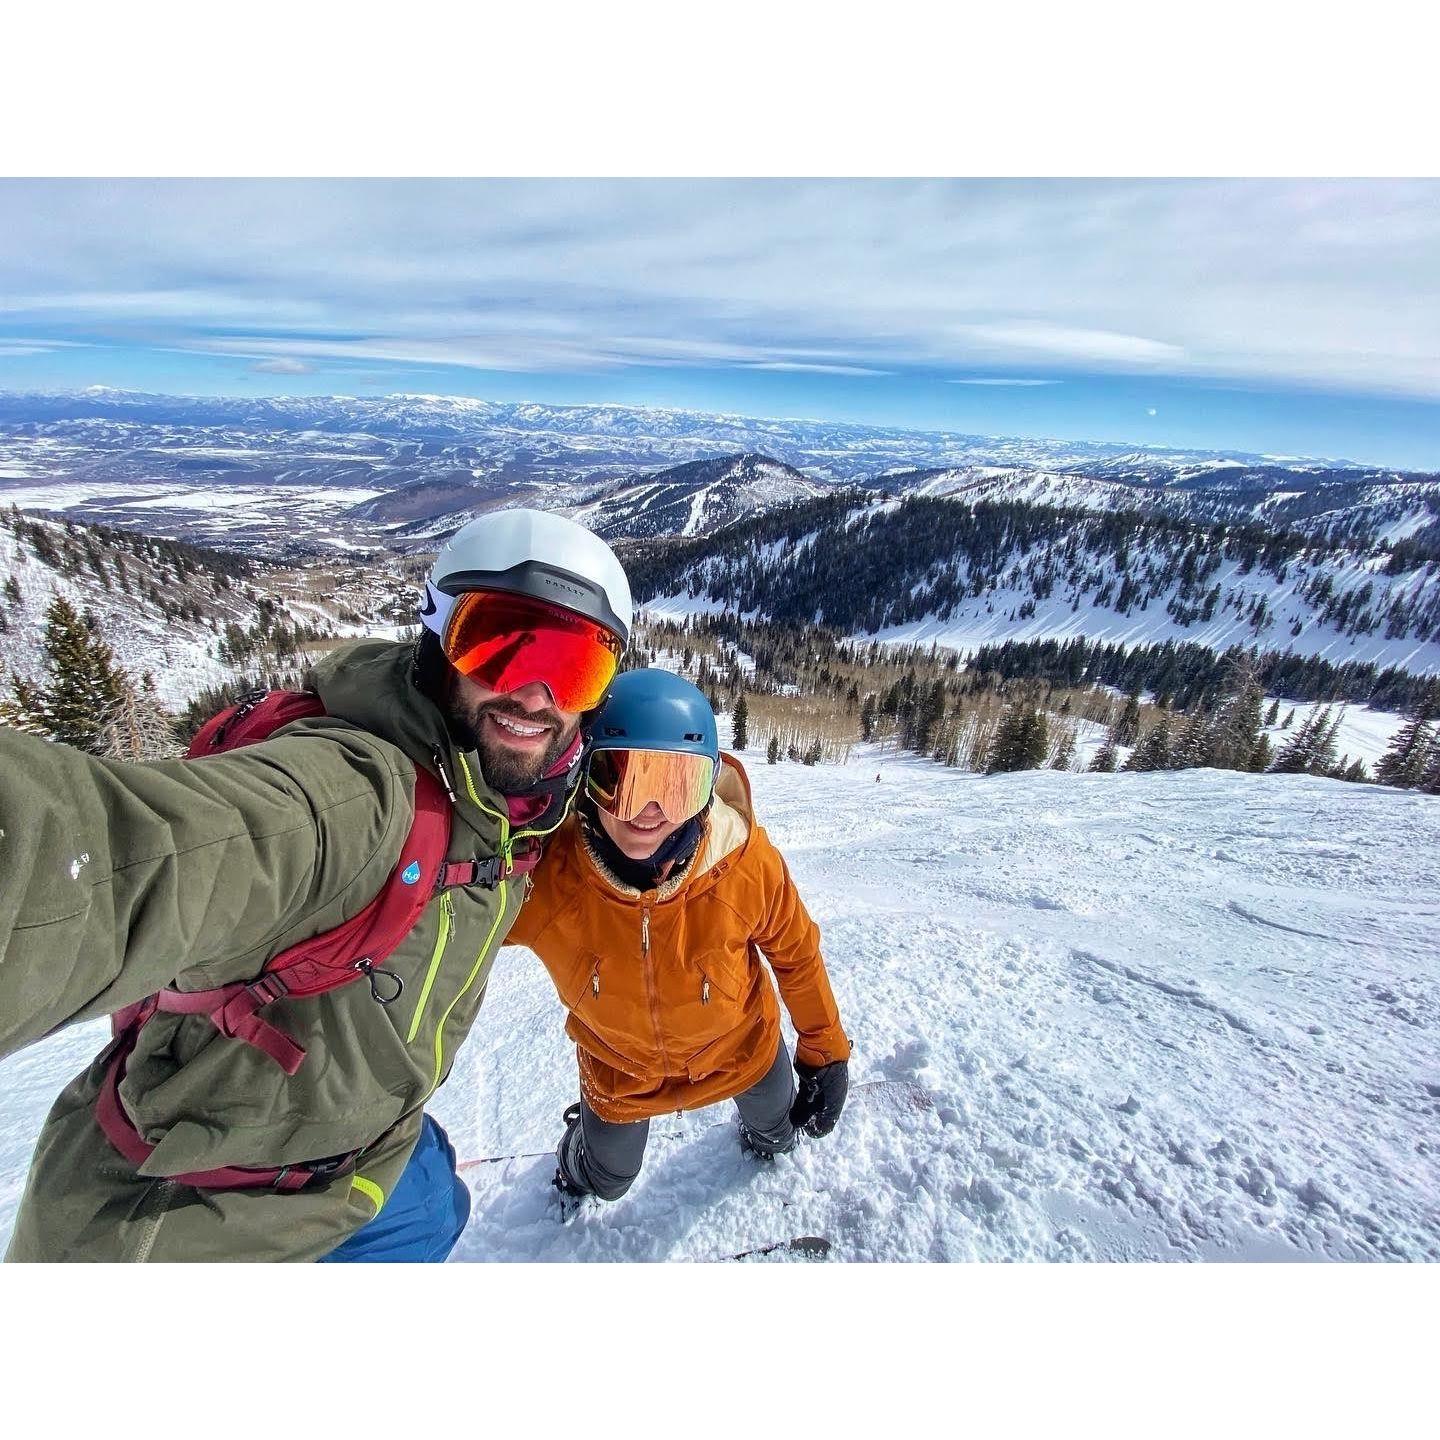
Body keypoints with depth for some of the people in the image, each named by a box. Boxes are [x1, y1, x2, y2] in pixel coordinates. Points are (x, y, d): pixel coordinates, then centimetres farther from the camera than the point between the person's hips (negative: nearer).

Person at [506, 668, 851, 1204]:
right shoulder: (538, 870, -38)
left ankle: (768, 1138, 71)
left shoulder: (747, 860, -35)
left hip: (738, 1044, 1)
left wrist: (826, 1054, -5)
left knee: (776, 1122, 33)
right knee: (608, 1180, 30)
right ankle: (577, 1167, 67)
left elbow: (796, 953, -16)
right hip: (618, 1067, 0)